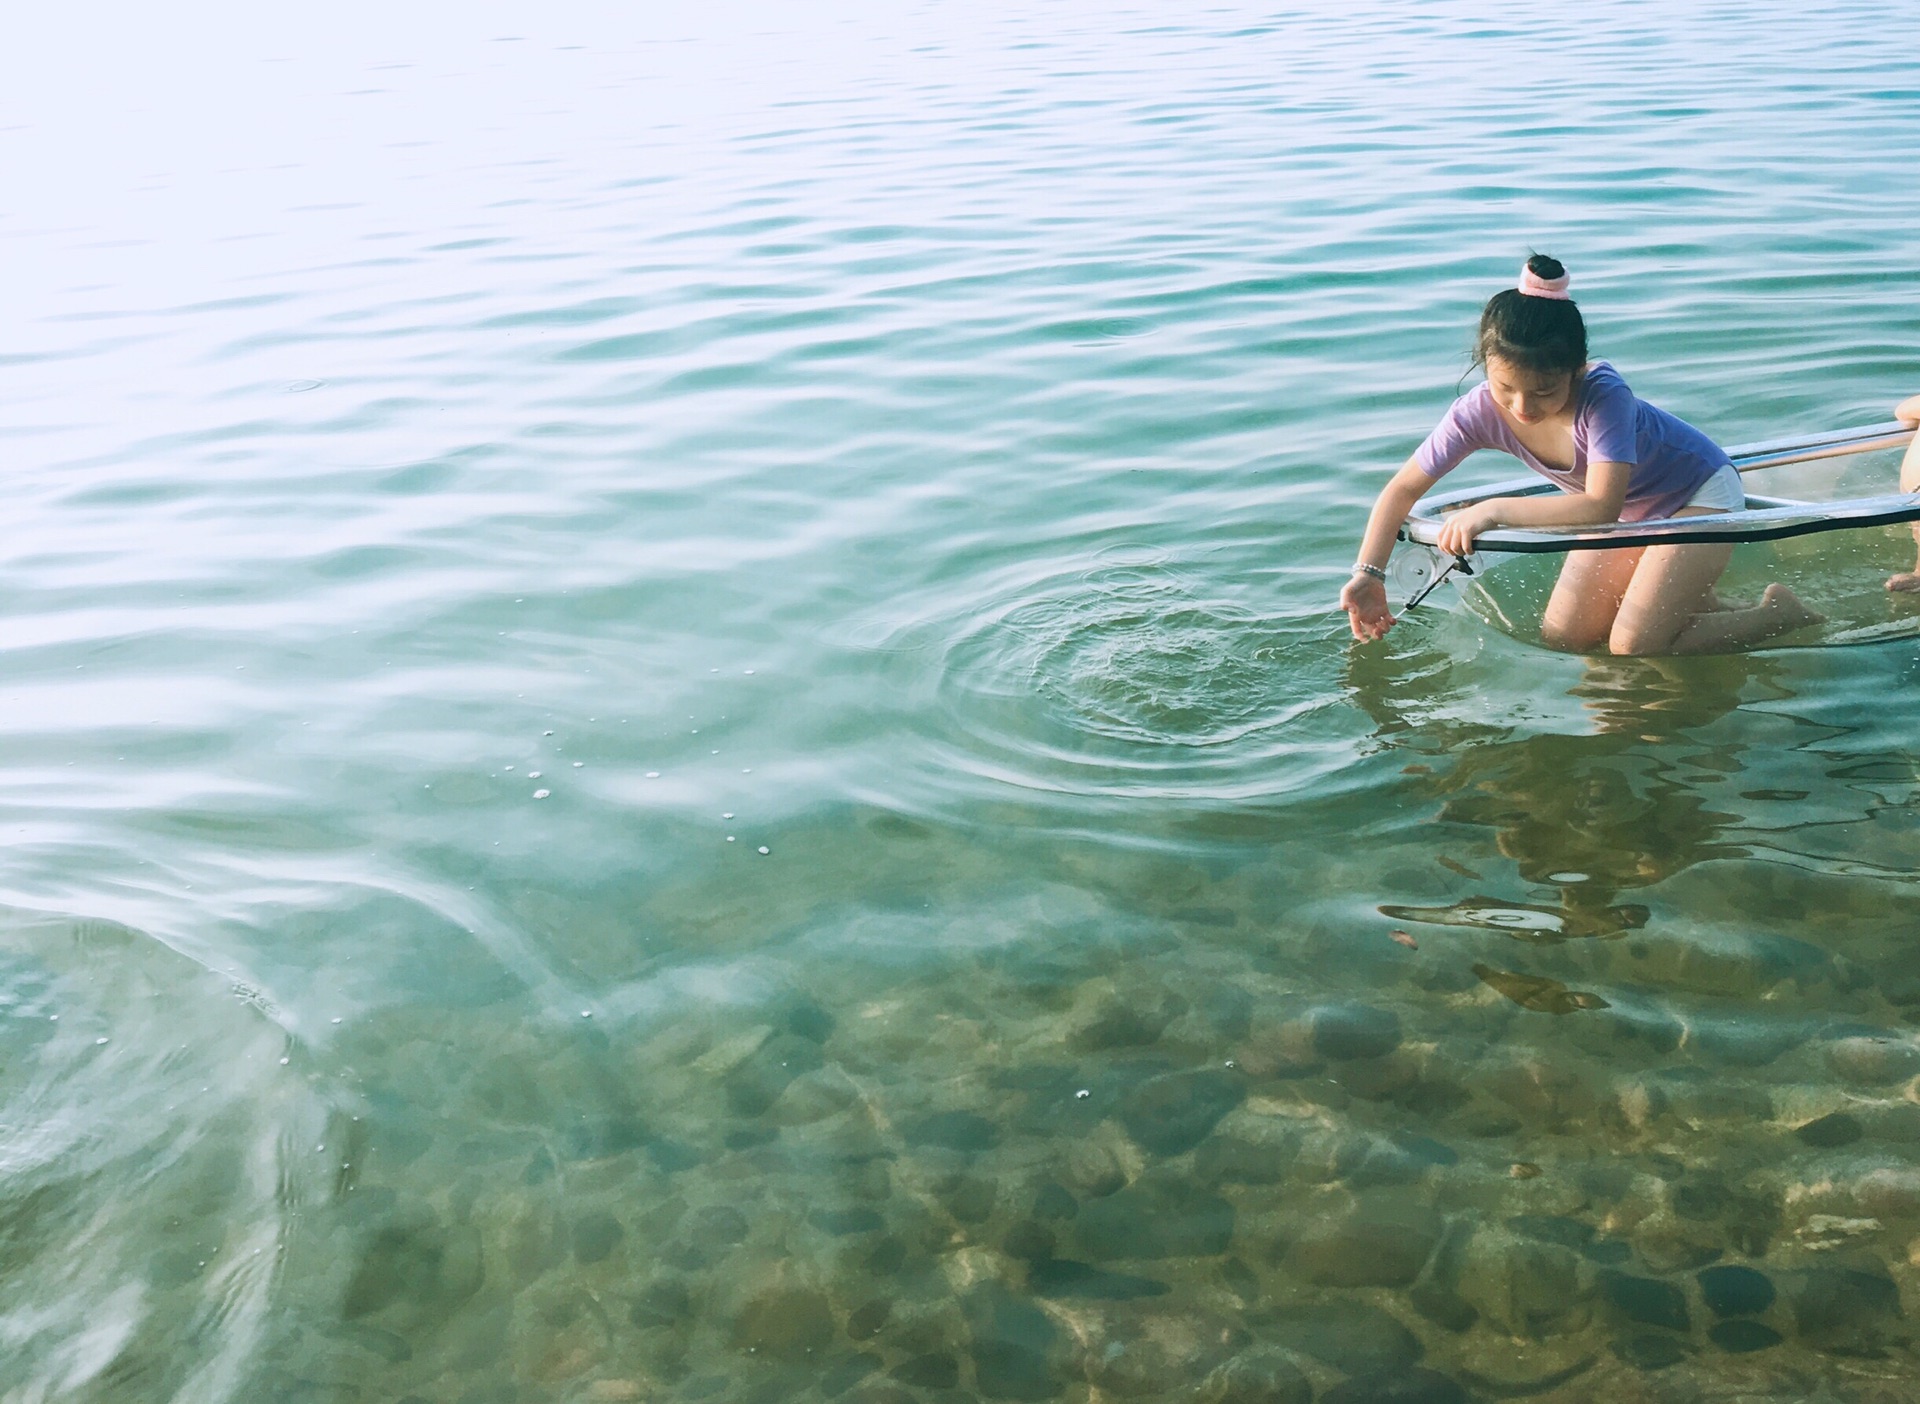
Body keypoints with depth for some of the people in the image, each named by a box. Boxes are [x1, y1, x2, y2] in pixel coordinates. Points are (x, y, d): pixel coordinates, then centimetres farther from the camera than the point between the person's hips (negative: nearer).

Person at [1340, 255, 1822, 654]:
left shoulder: (1603, 398, -38)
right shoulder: (1481, 411, -23)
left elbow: (1601, 507, -48)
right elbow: (1404, 487, -15)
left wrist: (1494, 510, -50)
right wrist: (1367, 574, -25)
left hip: (1701, 493, -6)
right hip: (1631, 511, 6)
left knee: (1635, 647, -19)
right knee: (1562, 639, 1)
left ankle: (1780, 612, 5)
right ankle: (1685, 599, 21)